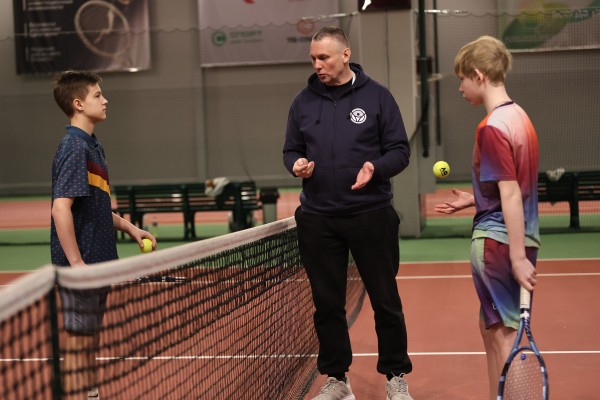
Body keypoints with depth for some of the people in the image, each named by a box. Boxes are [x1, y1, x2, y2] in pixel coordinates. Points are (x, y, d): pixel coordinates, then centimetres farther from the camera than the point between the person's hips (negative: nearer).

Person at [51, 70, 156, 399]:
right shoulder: (74, 147, -16)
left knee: (91, 340, 17)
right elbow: (61, 207, -24)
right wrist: (76, 264, -24)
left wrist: (129, 228, 14)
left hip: (98, 261, 9)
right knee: (78, 342, 0)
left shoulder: (91, 145, 13)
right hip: (80, 265, -9)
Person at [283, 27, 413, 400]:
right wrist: (297, 164, -9)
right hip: (318, 219, 3)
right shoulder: (304, 101, 8)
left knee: (386, 300, 5)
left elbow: (400, 150, -1)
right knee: (327, 303, 9)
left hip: (371, 215, -2)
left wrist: (375, 168, -21)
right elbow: (291, 149, 14)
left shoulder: (377, 96, -1)